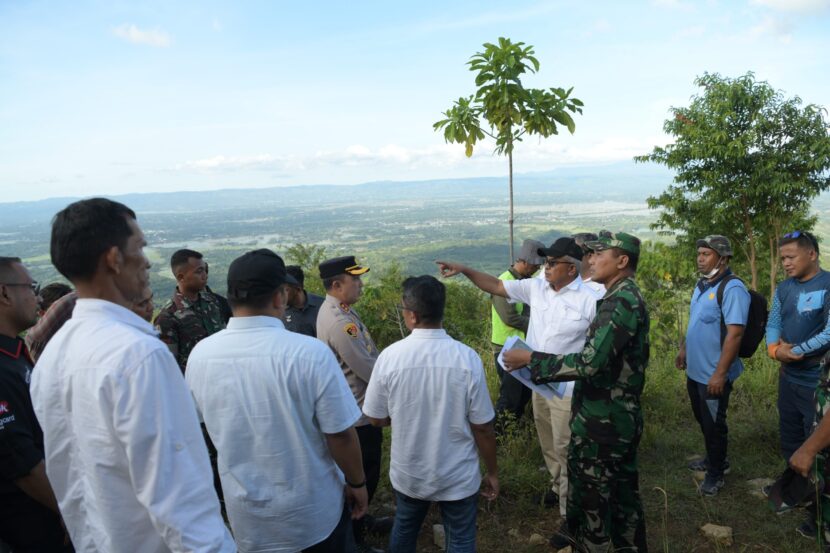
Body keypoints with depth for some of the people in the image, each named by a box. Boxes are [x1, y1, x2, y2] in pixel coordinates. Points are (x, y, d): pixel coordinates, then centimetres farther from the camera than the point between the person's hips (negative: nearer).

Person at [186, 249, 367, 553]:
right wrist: (357, 484, -3)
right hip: (314, 514, -3)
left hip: (246, 519, 4)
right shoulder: (310, 353, -26)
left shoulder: (199, 355, -12)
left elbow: (200, 423, 5)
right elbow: (341, 436, -19)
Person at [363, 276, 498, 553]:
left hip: (408, 474, 2)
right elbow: (482, 427, -13)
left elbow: (377, 418, -5)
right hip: (458, 477, -1)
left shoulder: (390, 356, -18)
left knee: (404, 530, 27)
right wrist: (492, 472, 3)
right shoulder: (467, 358, -21)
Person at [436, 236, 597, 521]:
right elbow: (496, 286, 5)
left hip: (567, 389, -7)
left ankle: (570, 510, 23)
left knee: (564, 449, 6)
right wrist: (465, 270, -4)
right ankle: (557, 488, 45)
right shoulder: (536, 287, 0)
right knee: (548, 445, 23)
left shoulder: (589, 300, -18)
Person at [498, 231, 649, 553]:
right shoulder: (626, 298, 9)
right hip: (620, 416, 10)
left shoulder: (621, 303, -23)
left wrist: (531, 359, -22)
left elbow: (590, 363, -29)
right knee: (621, 487, 22)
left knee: (591, 494, 7)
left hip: (602, 420, -10)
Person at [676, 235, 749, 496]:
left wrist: (720, 373, -26)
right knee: (703, 420, 23)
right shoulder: (701, 285, 7)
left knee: (713, 425, 8)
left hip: (714, 374, -8)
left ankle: (716, 474, 26)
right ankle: (713, 459, 42)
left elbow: (735, 333, -26)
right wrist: (684, 350, 20)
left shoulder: (732, 288, -21)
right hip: (695, 370, 8)